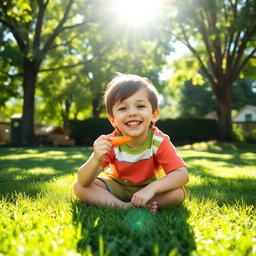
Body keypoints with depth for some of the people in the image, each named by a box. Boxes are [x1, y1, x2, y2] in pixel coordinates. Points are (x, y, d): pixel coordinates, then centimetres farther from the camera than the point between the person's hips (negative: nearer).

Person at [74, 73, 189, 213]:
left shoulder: (159, 141, -25)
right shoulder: (109, 144, -23)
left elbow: (182, 174, -30)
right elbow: (83, 182, -27)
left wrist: (151, 188, -46)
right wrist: (96, 160, -49)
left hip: (148, 187, -1)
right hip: (116, 188, 1)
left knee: (178, 193, -27)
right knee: (79, 187, -19)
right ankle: (124, 206, -24)